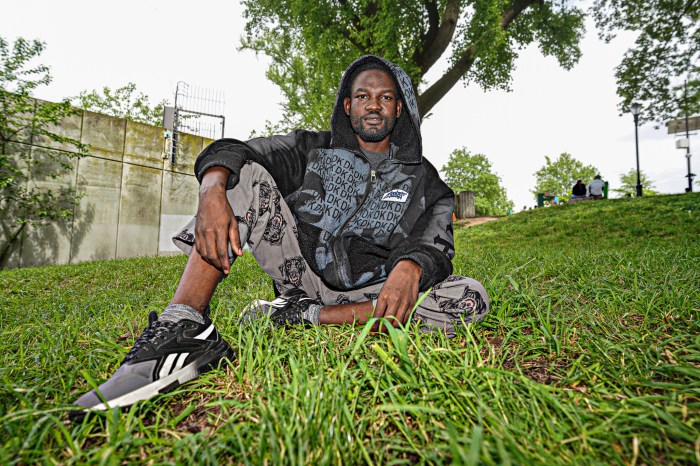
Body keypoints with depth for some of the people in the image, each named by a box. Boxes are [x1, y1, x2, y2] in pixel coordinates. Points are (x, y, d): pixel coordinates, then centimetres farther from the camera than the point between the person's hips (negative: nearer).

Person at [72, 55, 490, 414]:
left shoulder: (422, 178, 9)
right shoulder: (314, 149, 8)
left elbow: (435, 243, -6)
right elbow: (231, 151, -4)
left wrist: (411, 267, -31)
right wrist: (213, 189, -28)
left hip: (366, 295, 1)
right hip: (302, 275, 0)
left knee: (471, 298, -22)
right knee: (244, 176, -13)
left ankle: (301, 315, -25)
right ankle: (184, 323, -31)